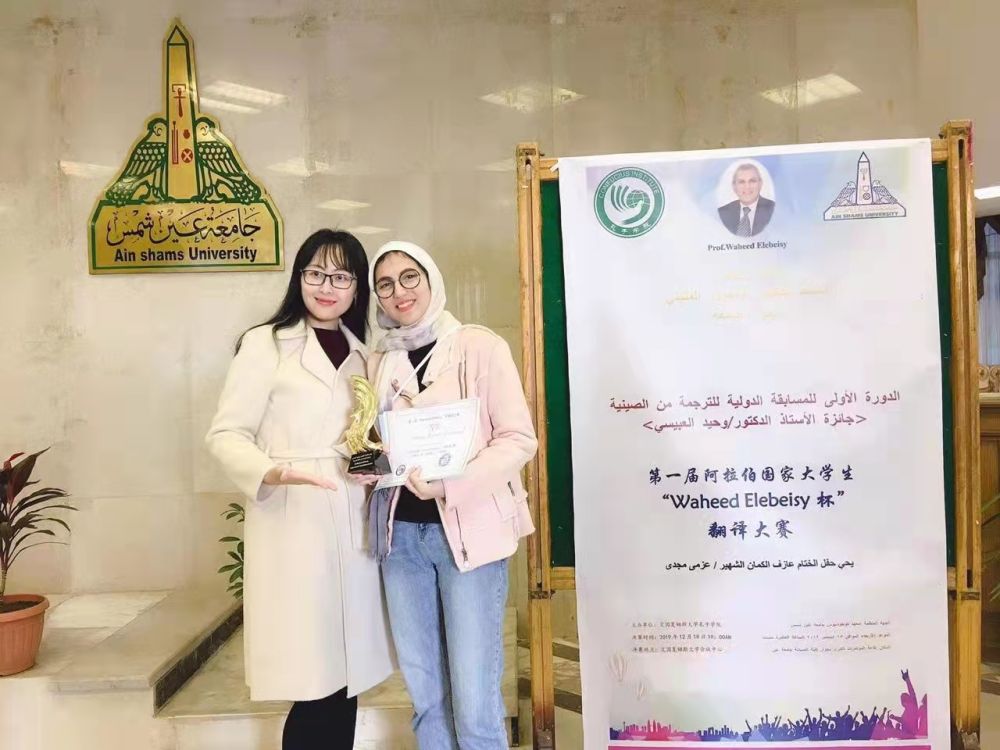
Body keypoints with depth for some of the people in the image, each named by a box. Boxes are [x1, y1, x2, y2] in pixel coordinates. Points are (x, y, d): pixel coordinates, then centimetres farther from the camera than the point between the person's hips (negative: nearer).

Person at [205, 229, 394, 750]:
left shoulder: (362, 354, 17)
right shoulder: (266, 343, -1)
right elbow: (225, 434, -6)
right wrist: (274, 473, -24)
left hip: (352, 529, 6)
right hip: (293, 529, -5)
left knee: (345, 683, 8)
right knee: (317, 687, -5)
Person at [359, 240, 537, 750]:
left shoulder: (479, 346, -4)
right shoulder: (380, 362, 11)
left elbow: (519, 439, -8)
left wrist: (450, 484, -21)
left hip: (468, 530, -4)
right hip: (400, 533, 5)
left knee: (474, 702, -3)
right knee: (424, 694, 13)